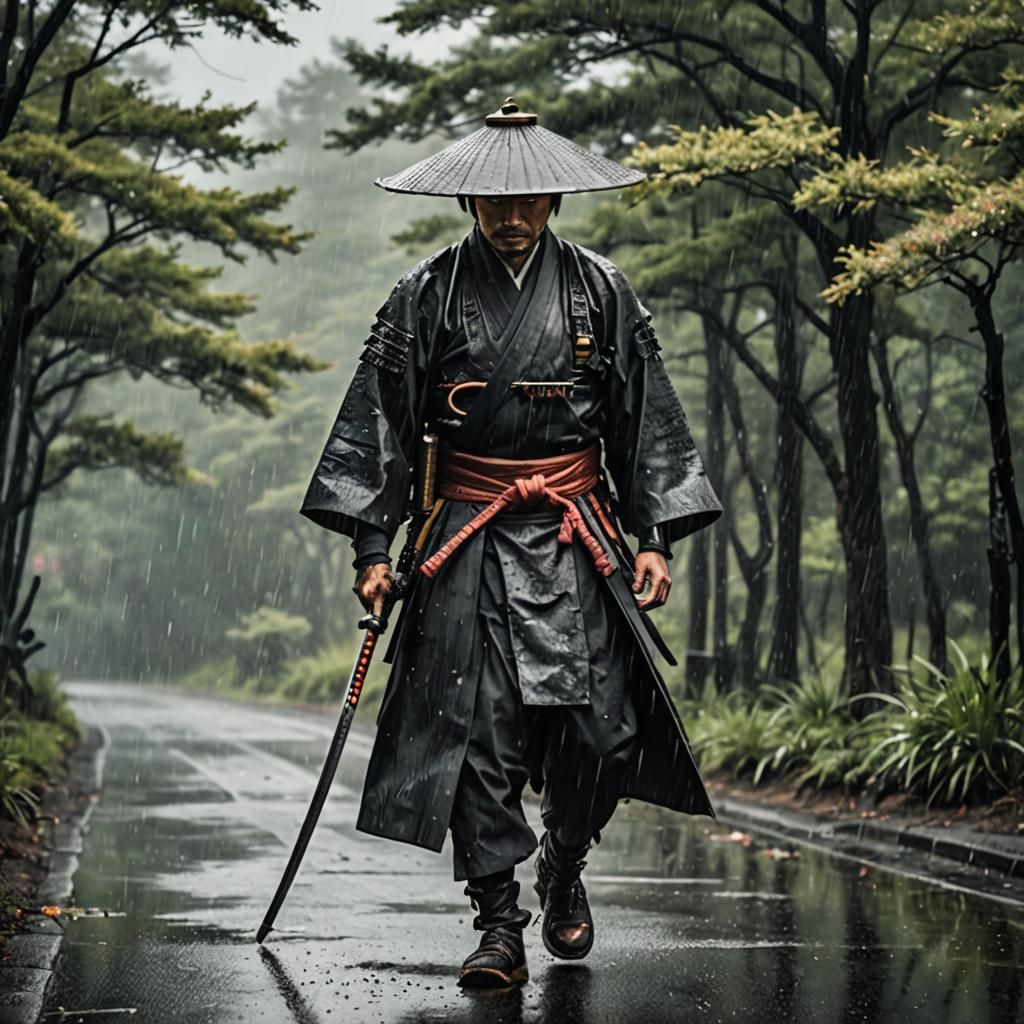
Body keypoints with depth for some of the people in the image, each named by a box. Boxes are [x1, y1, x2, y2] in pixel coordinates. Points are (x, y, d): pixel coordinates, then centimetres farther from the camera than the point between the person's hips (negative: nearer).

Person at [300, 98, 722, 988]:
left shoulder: (599, 290, 5)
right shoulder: (427, 296, 1)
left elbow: (648, 418, 9)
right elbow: (378, 421, 3)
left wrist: (656, 536, 2)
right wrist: (373, 545, -3)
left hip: (579, 539, 1)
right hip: (470, 544, -1)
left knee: (600, 726, -5)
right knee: (476, 732, -6)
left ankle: (564, 867, 25)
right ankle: (499, 928, 3)